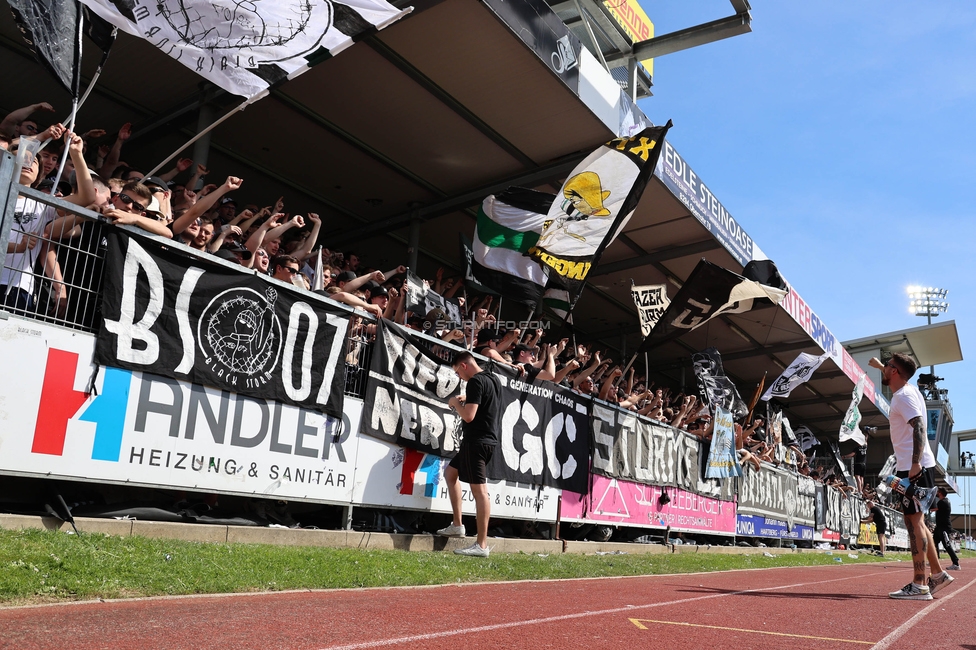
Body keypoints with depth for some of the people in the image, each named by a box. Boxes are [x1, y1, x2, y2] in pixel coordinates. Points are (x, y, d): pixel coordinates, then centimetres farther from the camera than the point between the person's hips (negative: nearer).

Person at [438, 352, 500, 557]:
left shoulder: (475, 381, -14)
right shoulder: (492, 380, 15)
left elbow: (468, 416, -21)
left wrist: (455, 402, -3)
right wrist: (466, 399, 20)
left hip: (476, 440, -10)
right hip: (488, 439, 10)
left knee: (479, 490, -10)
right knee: (451, 473, 21)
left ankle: (481, 545, -9)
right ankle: (457, 525, 20)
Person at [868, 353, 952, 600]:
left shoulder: (904, 396, -12)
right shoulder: (906, 391, 15)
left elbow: (919, 426, -24)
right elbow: (893, 376, 40)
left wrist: (915, 464, -31)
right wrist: (880, 366, 55)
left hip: (914, 468, -10)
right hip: (912, 467, 10)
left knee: (914, 520, -10)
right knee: (916, 521, 15)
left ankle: (919, 585, -10)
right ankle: (937, 574, 22)